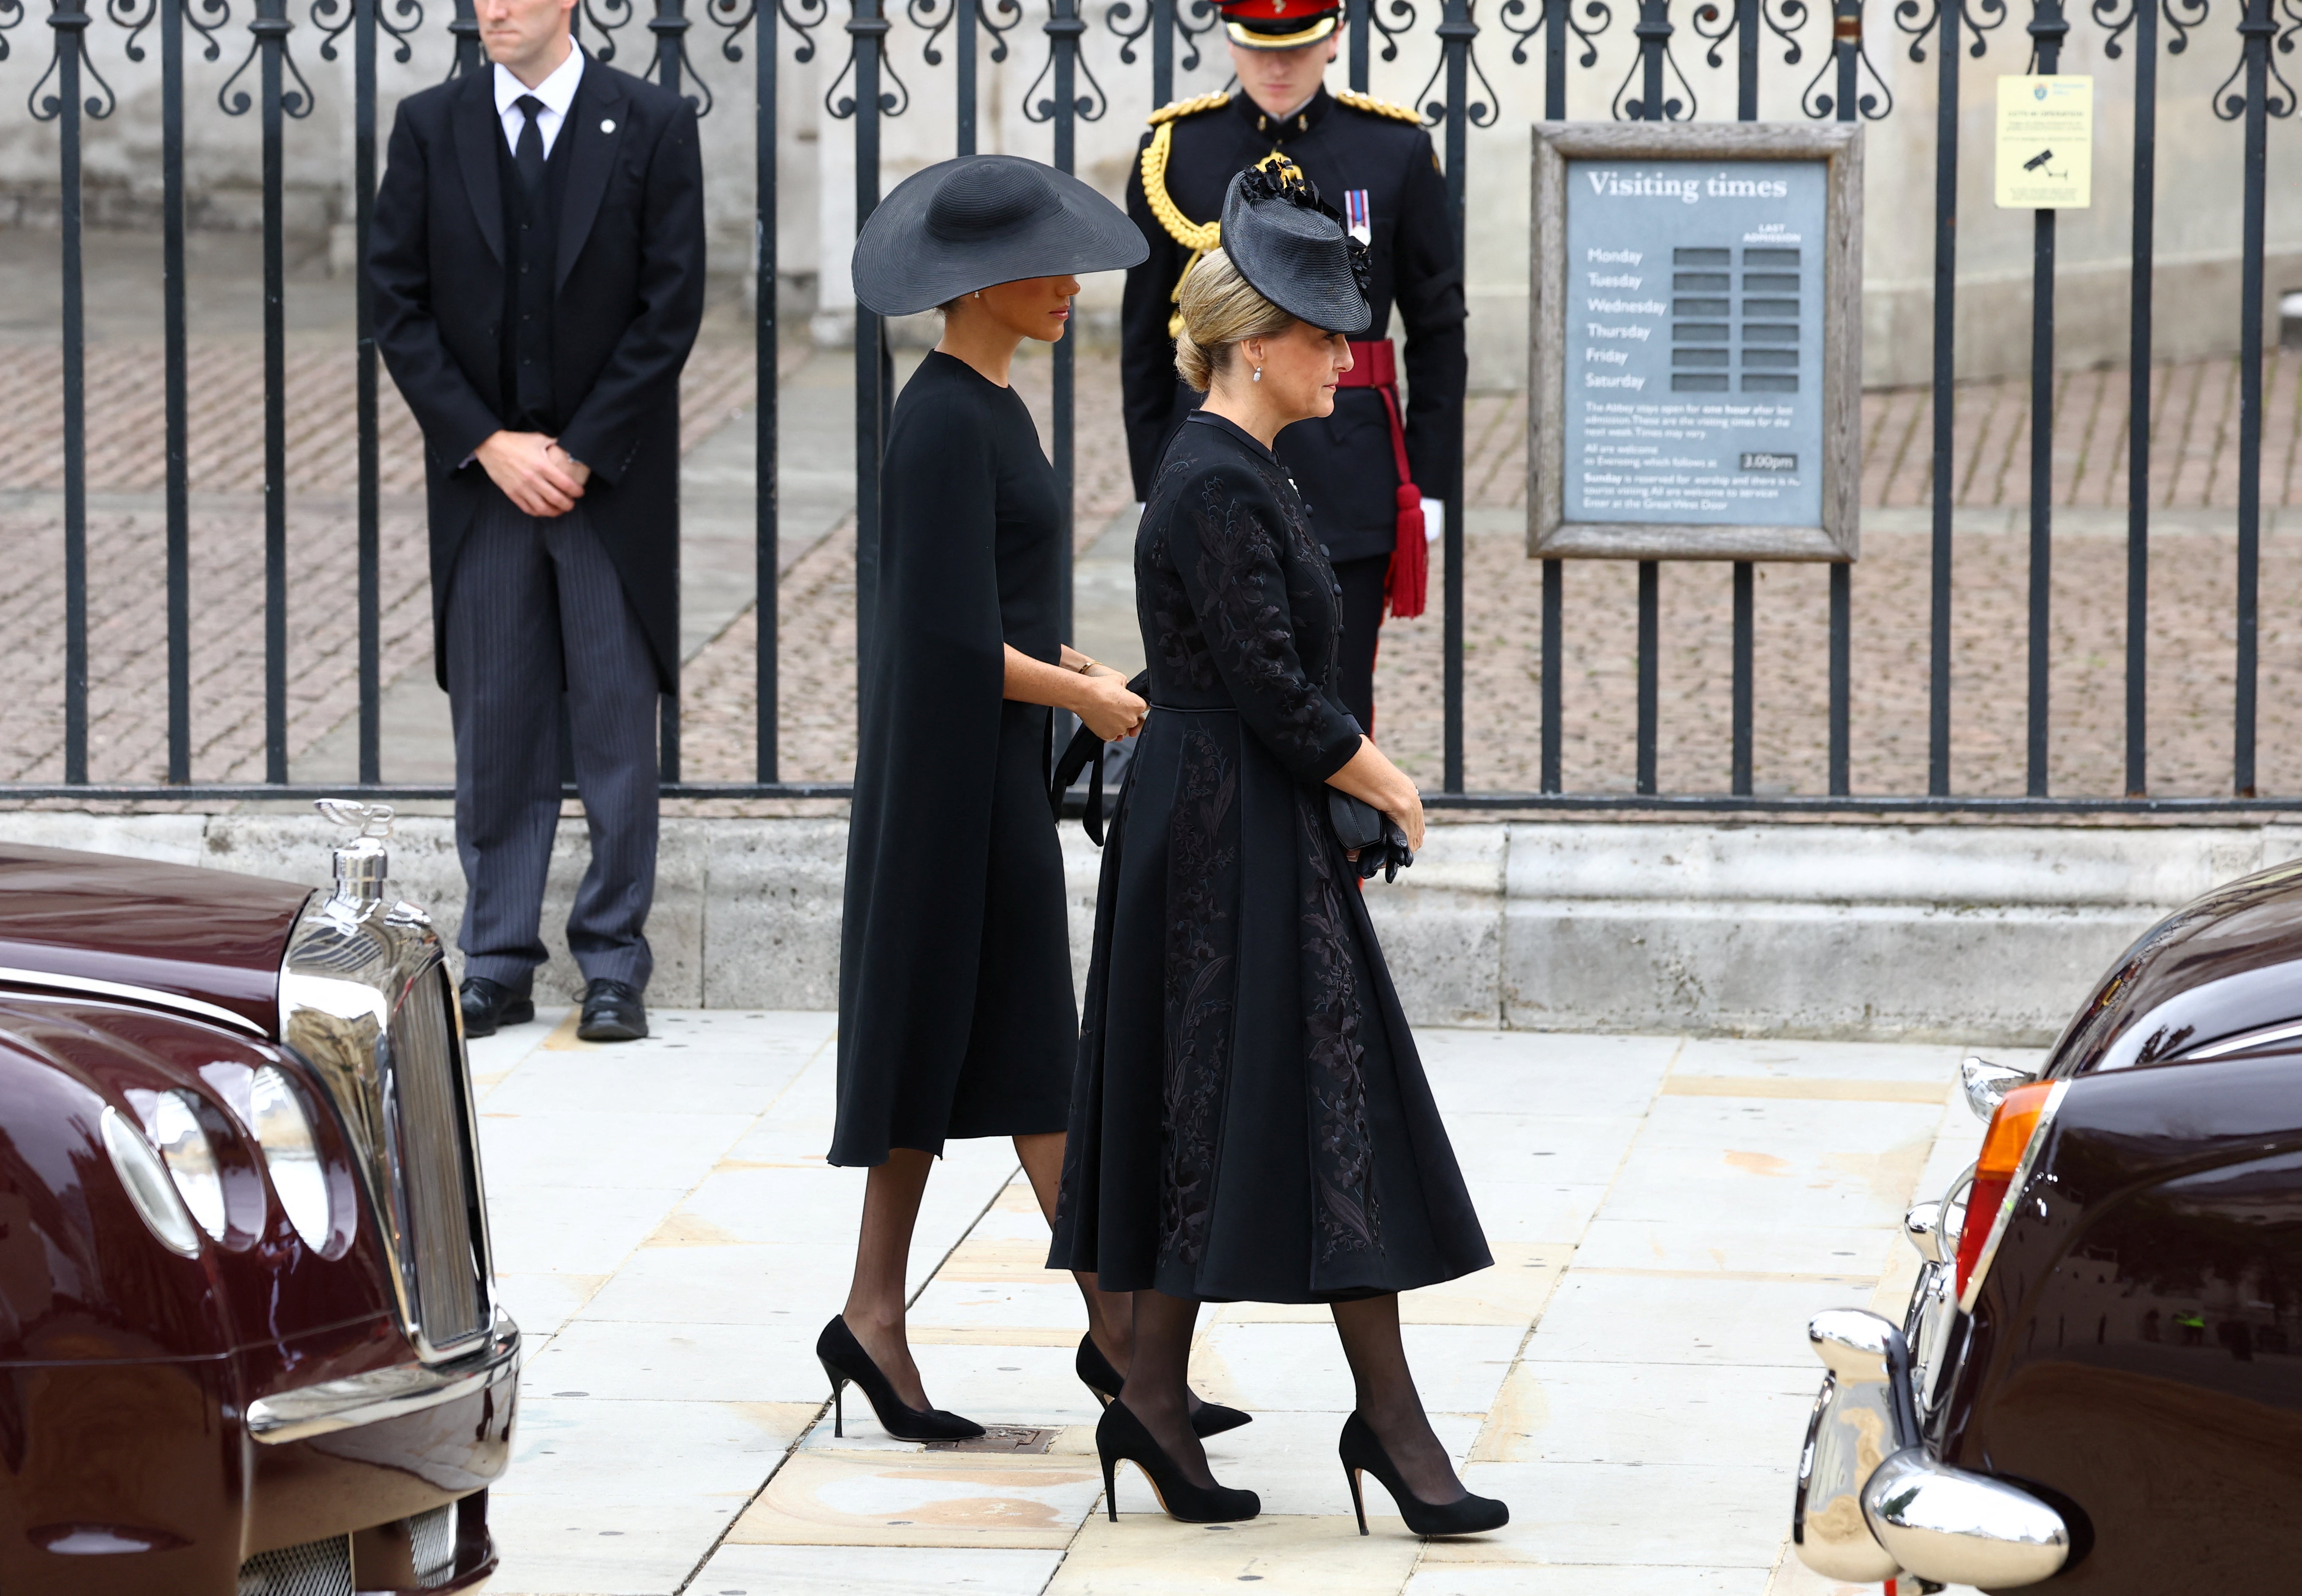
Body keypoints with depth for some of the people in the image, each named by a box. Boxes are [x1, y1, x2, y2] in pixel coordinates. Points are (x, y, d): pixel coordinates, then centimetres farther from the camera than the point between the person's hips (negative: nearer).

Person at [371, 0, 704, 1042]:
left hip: (610, 477, -2)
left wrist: (579, 452, -9)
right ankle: (498, 968, 11)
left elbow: (671, 309, -4)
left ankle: (614, 966, 8)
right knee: (493, 727, 5)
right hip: (481, 476, 2)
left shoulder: (652, 127, -1)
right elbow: (398, 303, 2)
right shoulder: (429, 127, 4)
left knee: (618, 723, 1)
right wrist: (488, 444, -7)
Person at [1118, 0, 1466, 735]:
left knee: (1338, 714, 2)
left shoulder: (1397, 152, 1)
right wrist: (1154, 485, 4)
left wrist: (1429, 483, 1)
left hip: (1347, 478, -1)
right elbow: (1144, 338, 6)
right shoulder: (1175, 151, 2)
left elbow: (1439, 329, 5)